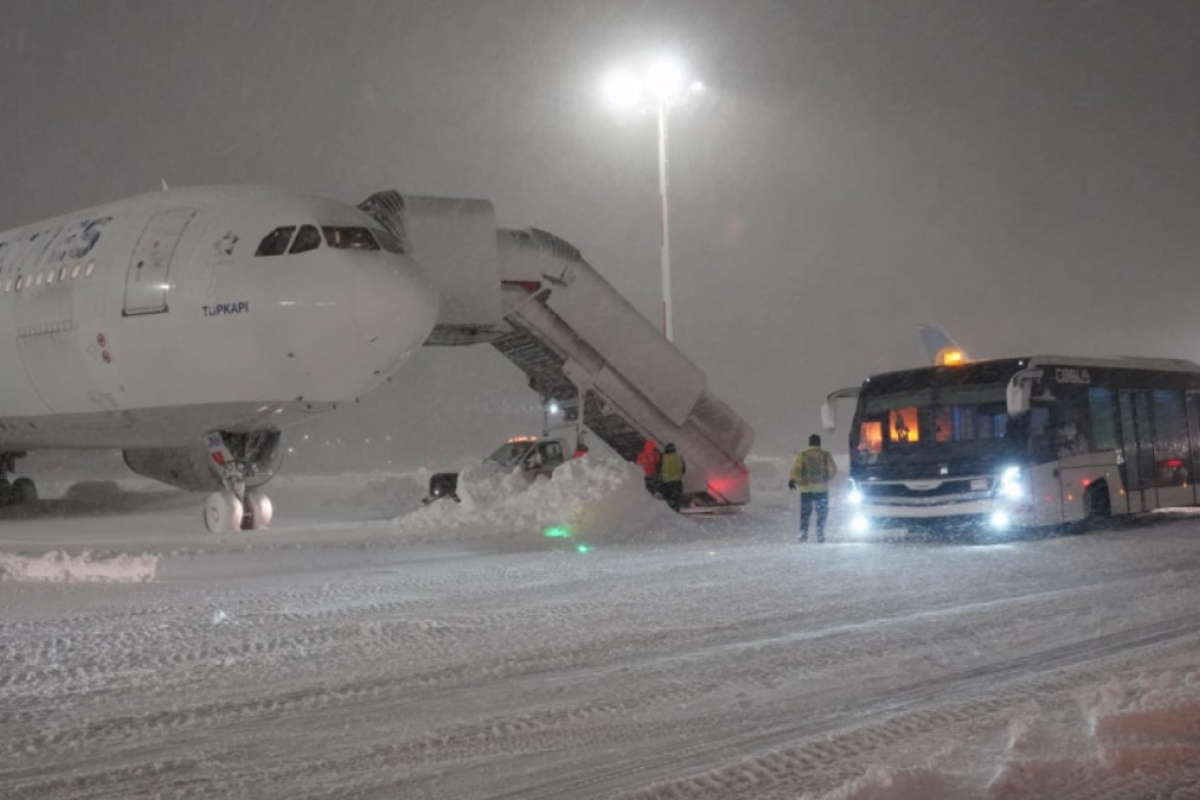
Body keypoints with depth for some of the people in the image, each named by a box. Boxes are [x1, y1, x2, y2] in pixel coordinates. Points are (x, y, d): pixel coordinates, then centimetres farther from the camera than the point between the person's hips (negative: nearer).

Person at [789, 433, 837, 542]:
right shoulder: (826, 456, 0)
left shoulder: (802, 455, 0)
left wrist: (792, 480, -13)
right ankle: (820, 532, 2)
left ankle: (803, 533, 1)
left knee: (805, 513, 8)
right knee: (822, 513, 10)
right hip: (822, 488, 0)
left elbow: (796, 468, -10)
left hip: (806, 489, 0)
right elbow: (832, 470, -1)